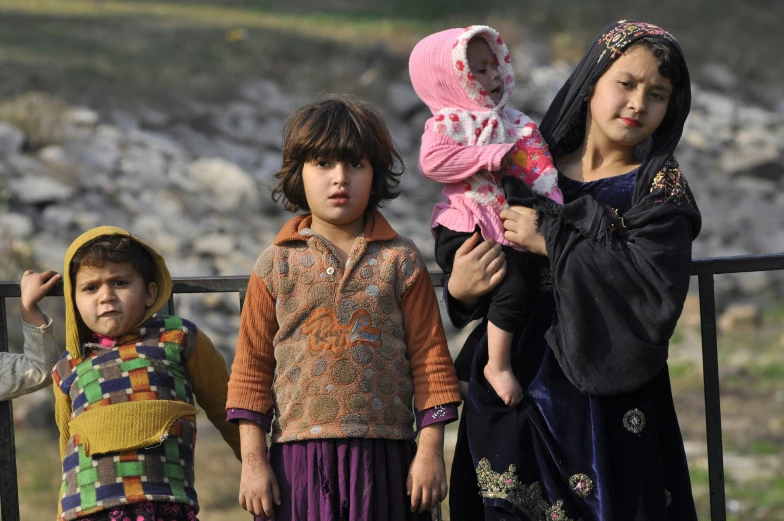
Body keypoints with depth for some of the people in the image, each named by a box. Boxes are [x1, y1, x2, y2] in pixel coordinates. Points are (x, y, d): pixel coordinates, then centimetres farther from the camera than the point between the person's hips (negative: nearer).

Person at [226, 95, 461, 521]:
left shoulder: (400, 261, 6)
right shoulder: (277, 265, 6)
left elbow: (430, 361, 5)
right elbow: (251, 370, 7)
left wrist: (431, 452, -1)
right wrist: (252, 462, 1)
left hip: (384, 458, 0)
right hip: (299, 456, 0)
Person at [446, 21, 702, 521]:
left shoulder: (660, 189, 0)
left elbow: (656, 291, -17)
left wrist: (554, 240, -14)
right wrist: (461, 290, -11)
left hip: (605, 410, -3)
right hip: (511, 408, 3)